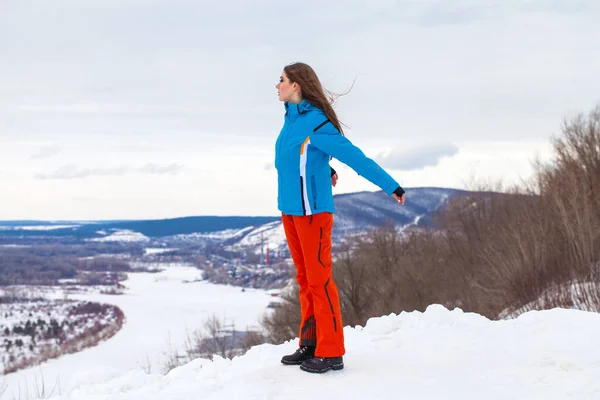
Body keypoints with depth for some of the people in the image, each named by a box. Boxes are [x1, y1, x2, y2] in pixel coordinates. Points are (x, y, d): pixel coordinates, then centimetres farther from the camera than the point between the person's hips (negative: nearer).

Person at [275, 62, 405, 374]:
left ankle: (331, 353, 1)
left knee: (319, 280, -5)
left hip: (312, 210, -9)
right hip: (290, 209, 9)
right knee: (305, 279, 12)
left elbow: (355, 157, -18)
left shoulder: (315, 123, -18)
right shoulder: (292, 117, 7)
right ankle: (310, 344, 19)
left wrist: (391, 186, -16)